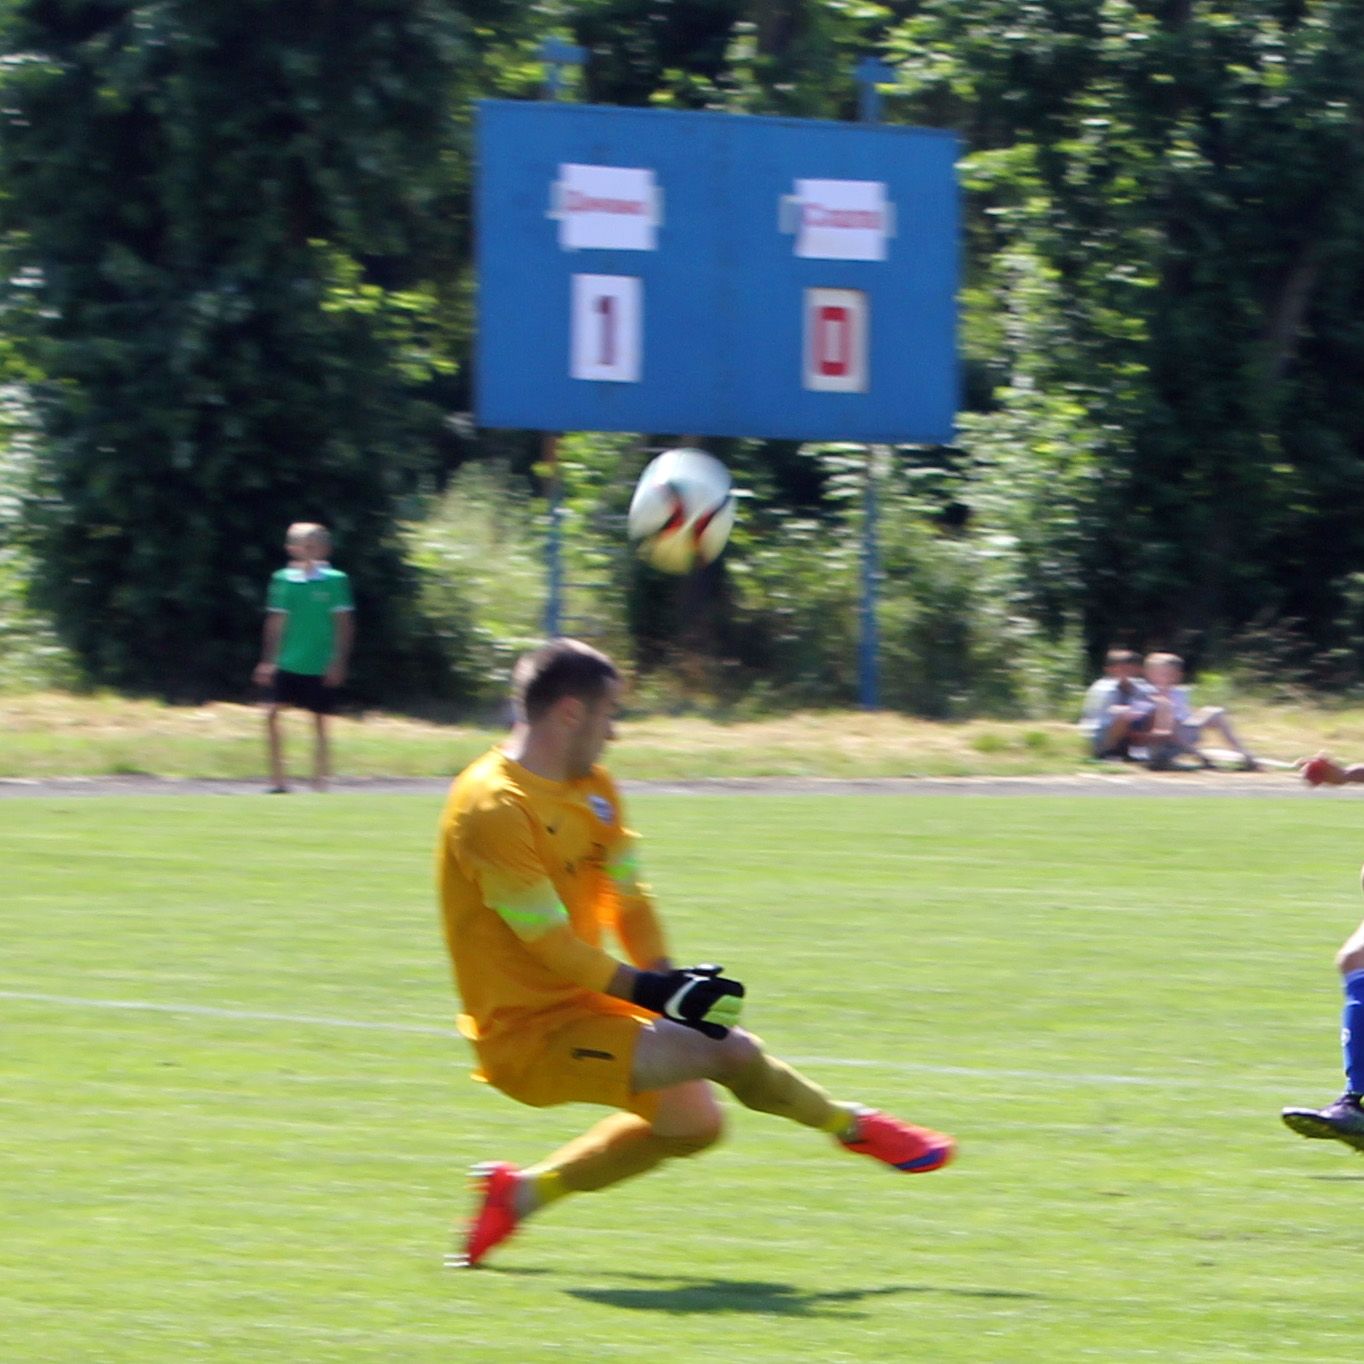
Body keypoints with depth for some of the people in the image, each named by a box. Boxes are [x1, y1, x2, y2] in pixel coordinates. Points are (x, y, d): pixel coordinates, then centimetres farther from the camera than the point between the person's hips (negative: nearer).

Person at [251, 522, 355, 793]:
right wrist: (269, 660, 9)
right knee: (272, 713, -8)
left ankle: (320, 781, 12)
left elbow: (344, 624, -3)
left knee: (319, 722, 3)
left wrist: (338, 661, -9)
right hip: (288, 665, 3)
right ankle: (277, 778, -1)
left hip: (320, 667, -3)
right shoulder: (284, 579, 4)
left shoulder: (335, 580, -4)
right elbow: (276, 623, 10)